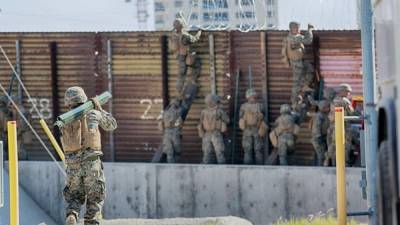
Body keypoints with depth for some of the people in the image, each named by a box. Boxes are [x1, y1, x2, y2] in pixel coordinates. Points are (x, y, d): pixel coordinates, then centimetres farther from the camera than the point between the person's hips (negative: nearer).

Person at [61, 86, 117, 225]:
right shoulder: (93, 115, 2)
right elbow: (112, 125, 17)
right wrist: (99, 109, 27)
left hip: (72, 165, 2)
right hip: (91, 164, -2)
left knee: (74, 198, 13)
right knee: (95, 198, 9)